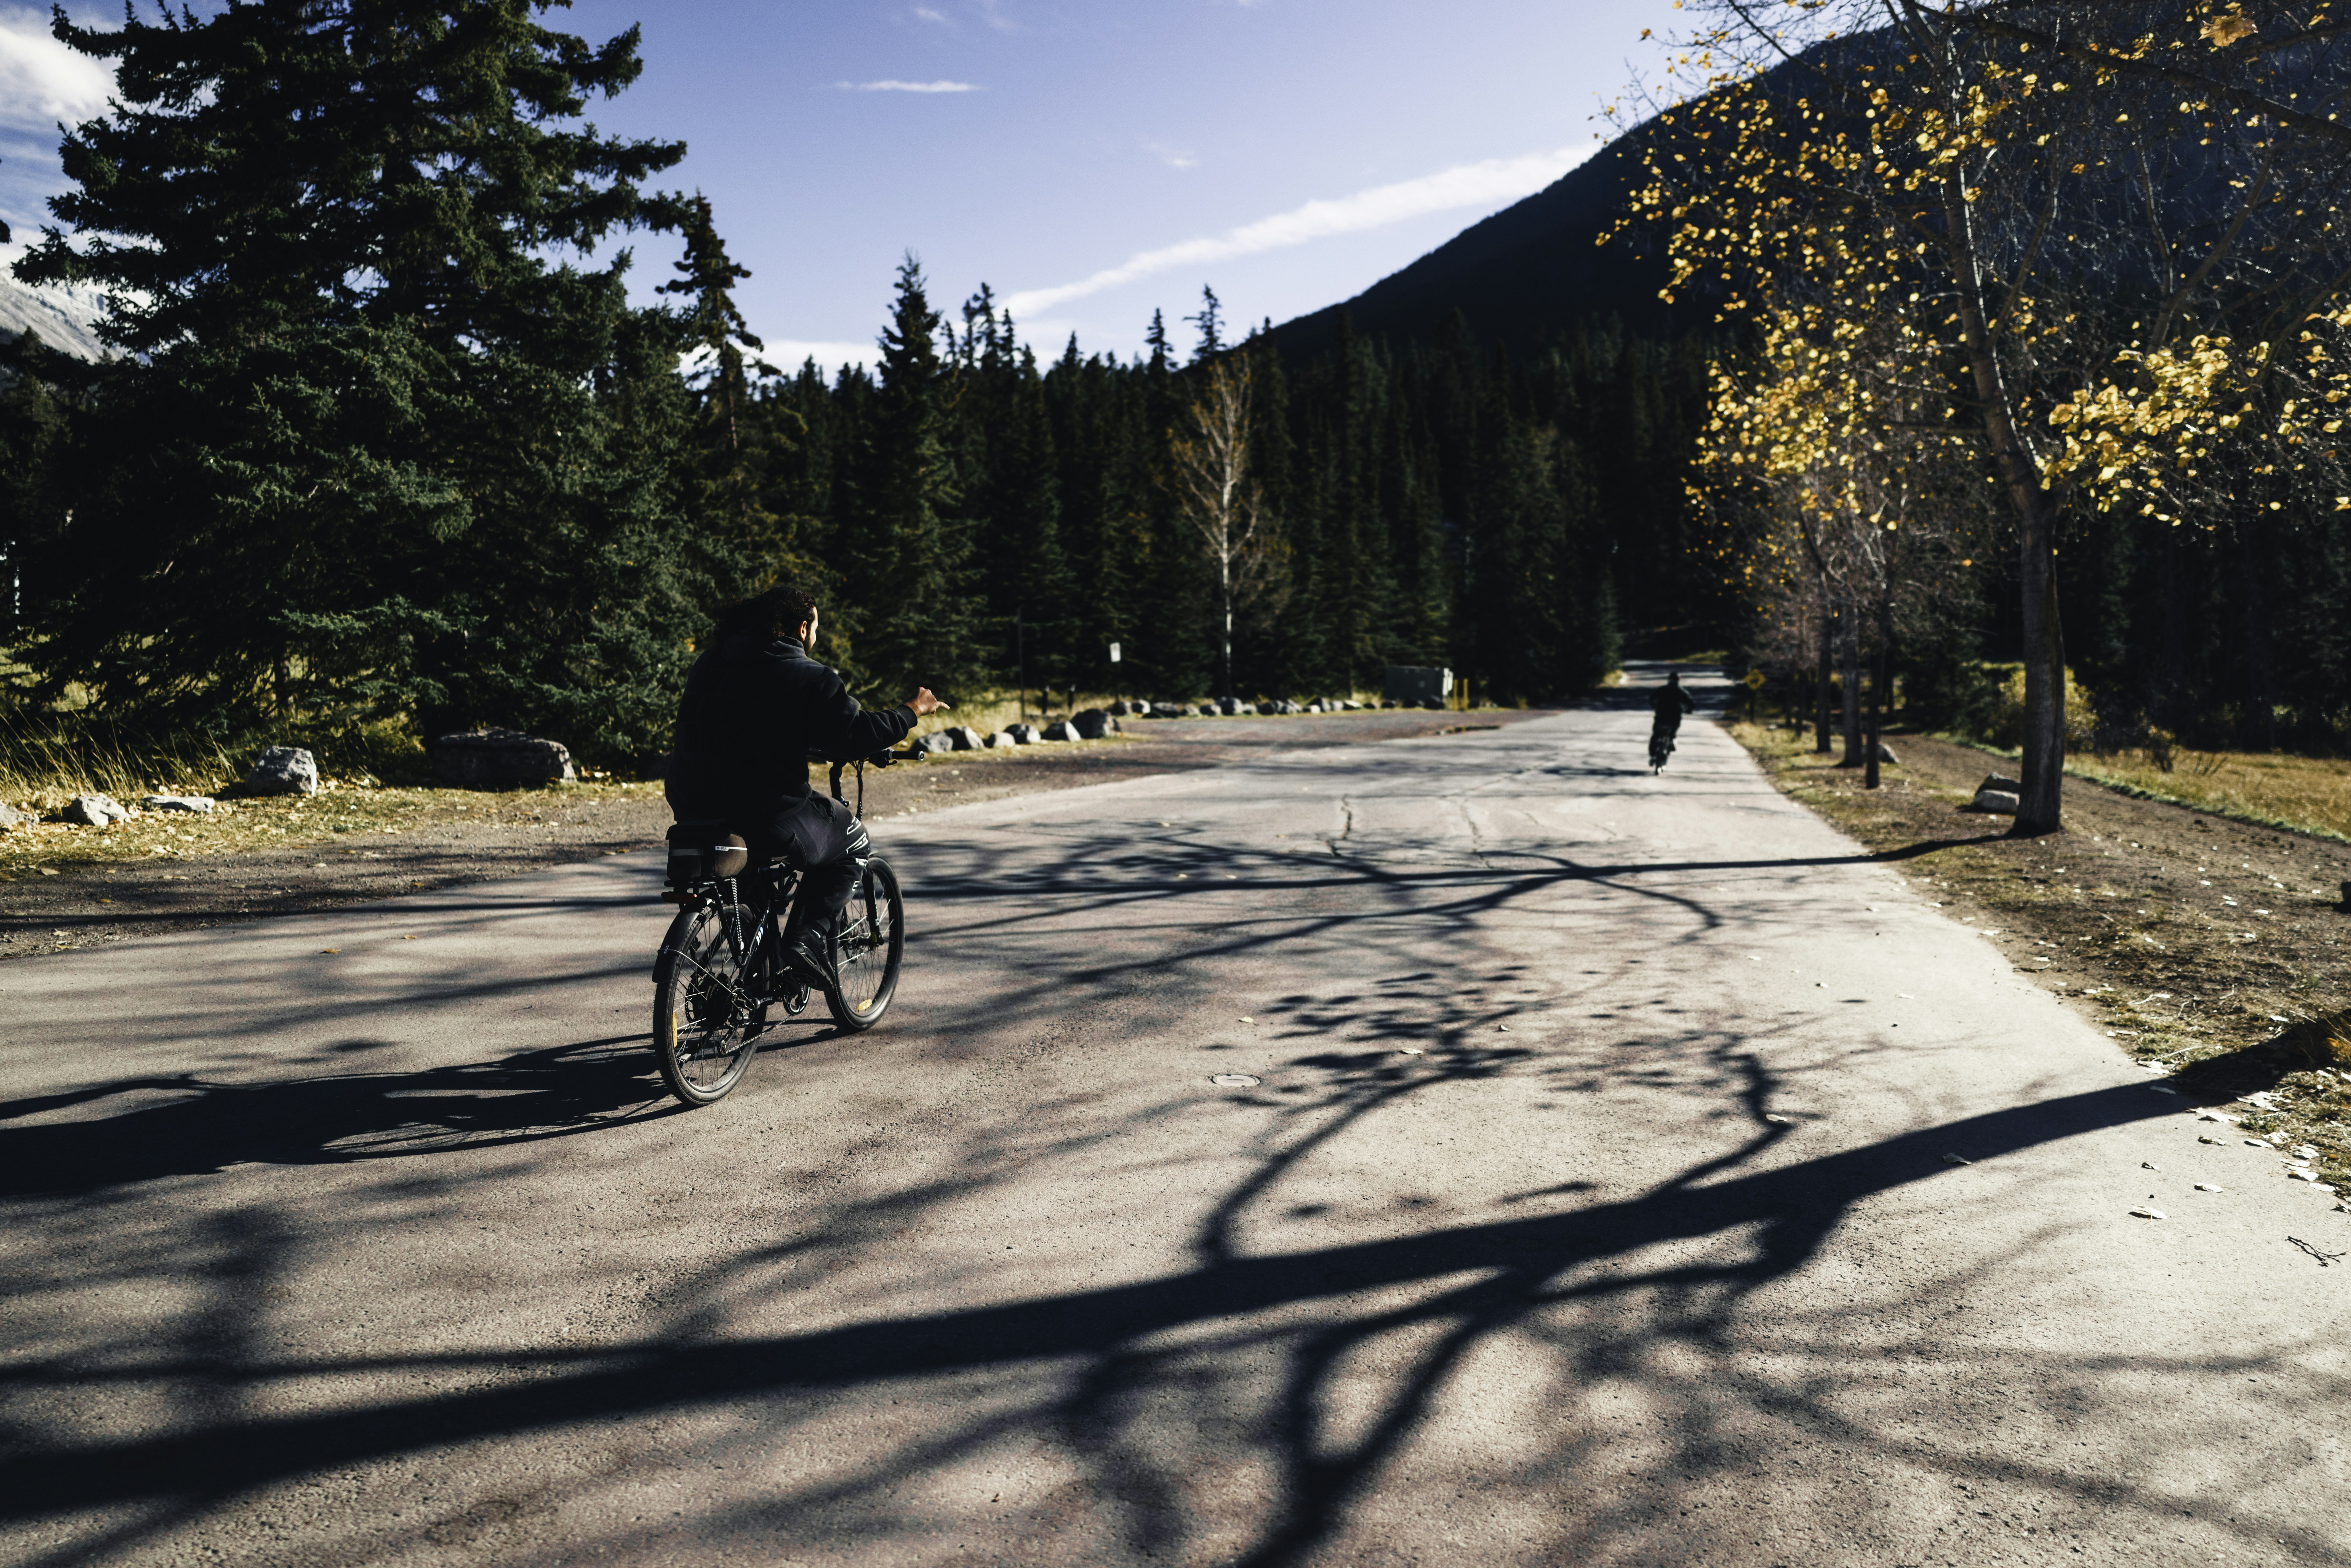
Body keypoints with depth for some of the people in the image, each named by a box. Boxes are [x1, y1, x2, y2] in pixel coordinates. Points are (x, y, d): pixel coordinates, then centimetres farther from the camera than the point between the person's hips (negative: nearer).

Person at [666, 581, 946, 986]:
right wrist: (912, 710, 7)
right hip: (773, 826, -6)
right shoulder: (809, 678, -7)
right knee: (854, 843, 19)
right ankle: (805, 939, 3)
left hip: (693, 814, 6)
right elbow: (858, 735, -10)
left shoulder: (709, 663, 13)